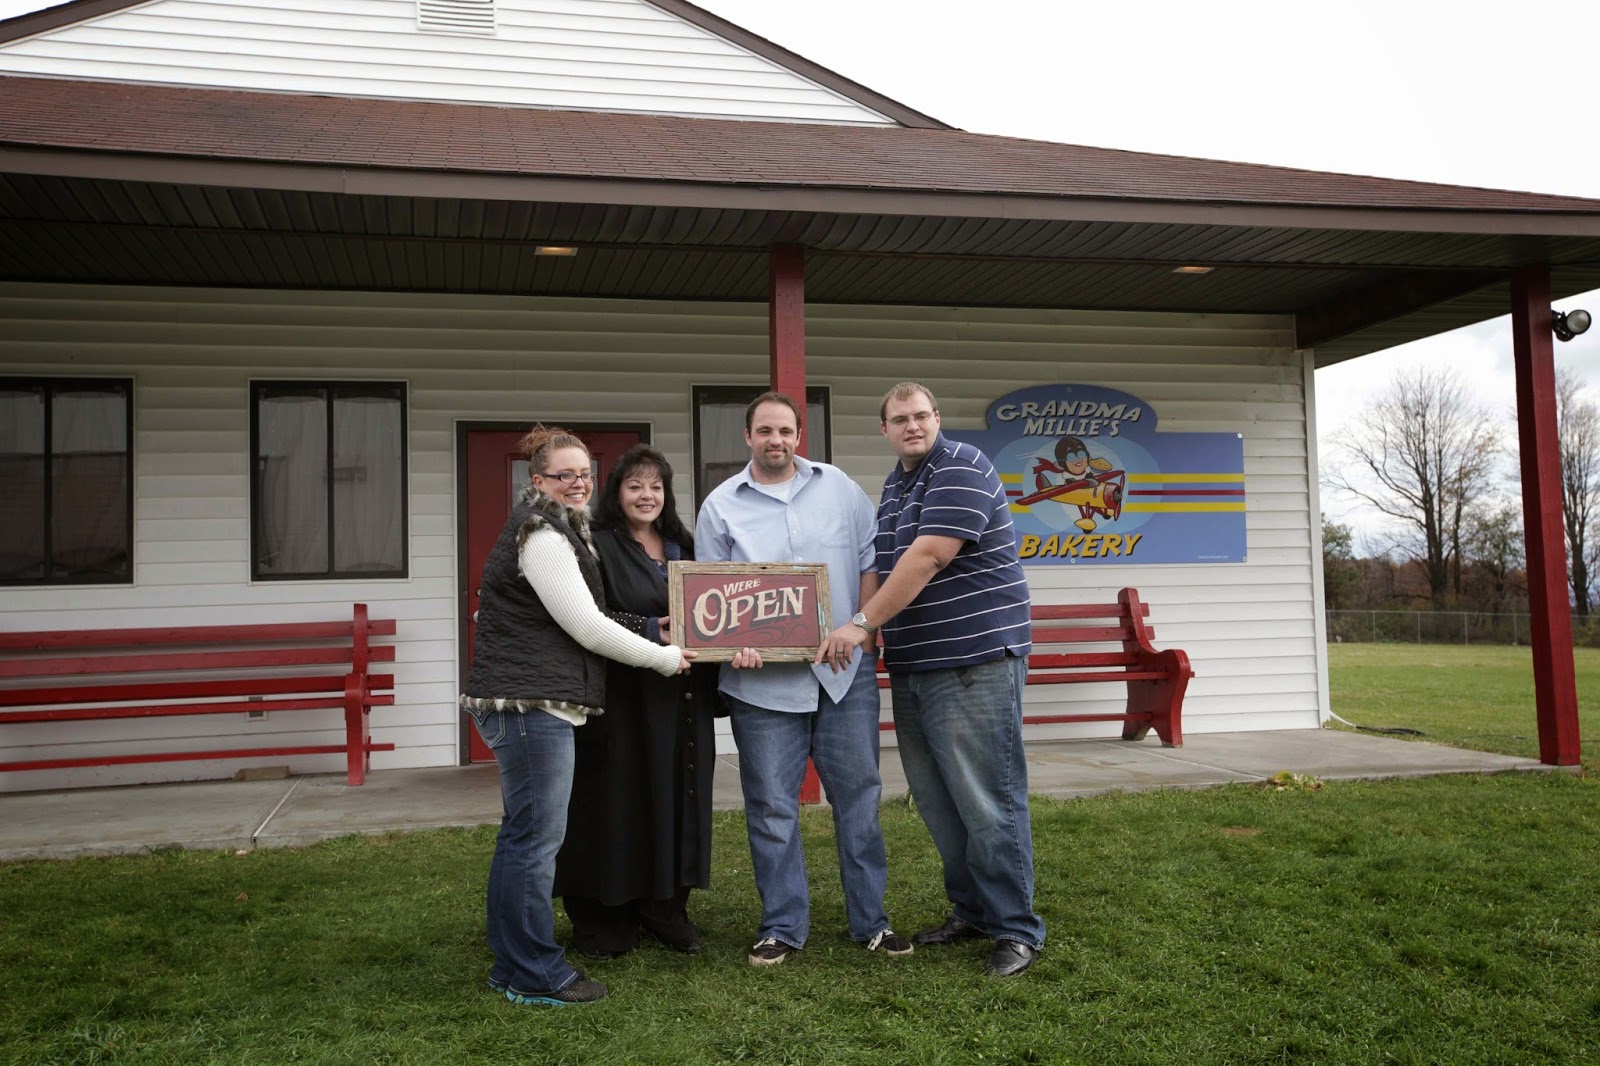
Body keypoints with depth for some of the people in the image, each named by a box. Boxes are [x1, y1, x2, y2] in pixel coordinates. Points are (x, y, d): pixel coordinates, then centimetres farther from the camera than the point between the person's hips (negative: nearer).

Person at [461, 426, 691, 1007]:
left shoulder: (559, 530, 20)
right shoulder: (540, 535, -13)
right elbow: (586, 627, -16)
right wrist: (665, 658, -7)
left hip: (533, 702, 11)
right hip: (529, 702, -11)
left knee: (525, 834, 16)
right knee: (536, 835, -5)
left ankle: (514, 964, 27)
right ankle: (534, 974, 5)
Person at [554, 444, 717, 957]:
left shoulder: (683, 547, 16)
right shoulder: (599, 547, -4)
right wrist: (651, 629, -22)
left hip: (679, 699, 6)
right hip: (623, 697, -6)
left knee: (676, 797, 8)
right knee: (619, 801, -2)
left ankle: (666, 908, 20)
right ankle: (603, 919, 11)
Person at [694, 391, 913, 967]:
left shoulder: (839, 488, 7)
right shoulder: (721, 505, 3)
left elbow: (868, 563, 8)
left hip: (845, 669, 1)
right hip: (763, 679, -1)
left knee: (859, 794, 8)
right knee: (771, 806, 5)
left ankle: (870, 920, 21)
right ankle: (782, 926, 19)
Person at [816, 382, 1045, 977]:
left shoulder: (961, 469, -10)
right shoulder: (894, 485, 17)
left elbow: (927, 558, -20)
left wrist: (862, 625, -18)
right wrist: (875, 629, 14)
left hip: (974, 661, -9)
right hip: (912, 667, 9)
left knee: (987, 804, -4)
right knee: (938, 803, 13)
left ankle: (1017, 929, 7)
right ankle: (970, 912, 26)